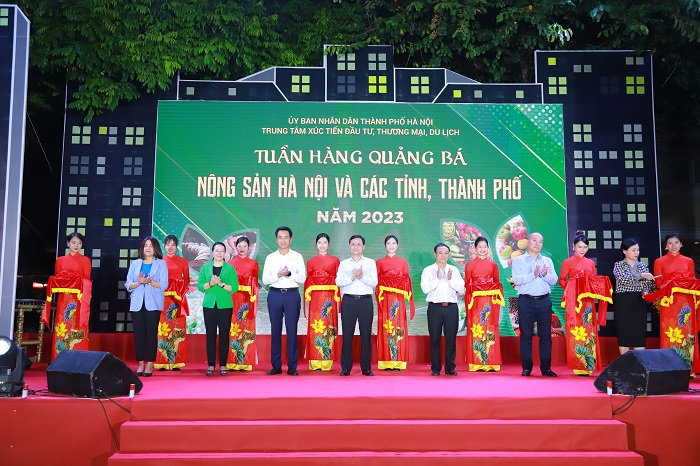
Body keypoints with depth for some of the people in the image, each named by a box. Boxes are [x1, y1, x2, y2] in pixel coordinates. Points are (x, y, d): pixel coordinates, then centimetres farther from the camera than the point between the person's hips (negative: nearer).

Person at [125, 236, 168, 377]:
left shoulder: (161, 264, 6)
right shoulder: (135, 264, 14)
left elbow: (163, 285, -4)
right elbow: (128, 285, 7)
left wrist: (149, 281, -18)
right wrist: (138, 282, -13)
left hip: (153, 303, -2)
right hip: (137, 303, 3)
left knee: (151, 332, -4)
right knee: (138, 332, 1)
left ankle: (150, 363, 2)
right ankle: (140, 363, 8)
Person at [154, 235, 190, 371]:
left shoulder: (183, 261, 11)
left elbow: (186, 280, 10)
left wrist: (180, 292, -6)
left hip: (178, 299, 0)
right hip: (163, 298, 0)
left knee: (177, 329, -3)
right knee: (163, 328, -4)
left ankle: (176, 362, 0)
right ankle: (162, 362, 0)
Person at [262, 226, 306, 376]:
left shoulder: (297, 257, 8)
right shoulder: (270, 258, 10)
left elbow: (302, 278, -1)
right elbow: (265, 280, 2)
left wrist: (289, 274, -16)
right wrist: (279, 275, -14)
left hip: (292, 295, -1)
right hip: (275, 295, 1)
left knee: (292, 330, -2)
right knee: (275, 330, 3)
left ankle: (292, 366, 4)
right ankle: (276, 366, 10)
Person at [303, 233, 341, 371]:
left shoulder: (335, 260, 8)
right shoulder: (311, 262, 11)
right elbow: (307, 282, 9)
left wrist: (338, 300, -4)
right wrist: (306, 300, 1)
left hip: (329, 297, -1)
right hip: (315, 297, 1)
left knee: (328, 326, -1)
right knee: (314, 327, -1)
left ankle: (327, 362, 3)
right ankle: (315, 363, 3)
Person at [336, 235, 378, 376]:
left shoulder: (370, 263, 10)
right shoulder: (344, 264, 13)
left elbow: (374, 282, -1)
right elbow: (338, 282, -1)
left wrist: (362, 276, -15)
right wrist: (353, 277, -14)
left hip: (366, 301, 0)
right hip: (348, 301, 1)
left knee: (366, 335, 1)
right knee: (347, 334, 0)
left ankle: (366, 367, 9)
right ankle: (346, 367, 7)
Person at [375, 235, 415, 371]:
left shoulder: (403, 262, 13)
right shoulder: (379, 262, 11)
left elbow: (407, 281, 9)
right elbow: (376, 282, 6)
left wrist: (408, 298, -2)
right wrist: (378, 299, -7)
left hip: (398, 298, 0)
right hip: (385, 298, 0)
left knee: (399, 327, -3)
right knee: (385, 327, -4)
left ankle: (398, 362, 1)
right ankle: (386, 362, -1)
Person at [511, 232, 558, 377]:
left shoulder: (547, 261, 16)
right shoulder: (518, 260, 7)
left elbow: (554, 280, 5)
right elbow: (516, 280, -7)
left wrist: (545, 274, -14)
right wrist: (533, 275, -17)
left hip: (544, 301, 3)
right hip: (526, 301, -2)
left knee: (545, 335, 3)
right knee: (526, 334, 0)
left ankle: (546, 367, 11)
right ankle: (526, 368, 6)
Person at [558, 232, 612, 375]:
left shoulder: (591, 263, 15)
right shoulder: (567, 262, 5)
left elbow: (595, 282, 18)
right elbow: (561, 280, 4)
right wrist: (570, 287, -13)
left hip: (588, 302, 4)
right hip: (574, 301, -3)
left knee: (589, 332, 0)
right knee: (575, 332, -7)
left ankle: (588, 365, 4)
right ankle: (577, 366, -3)